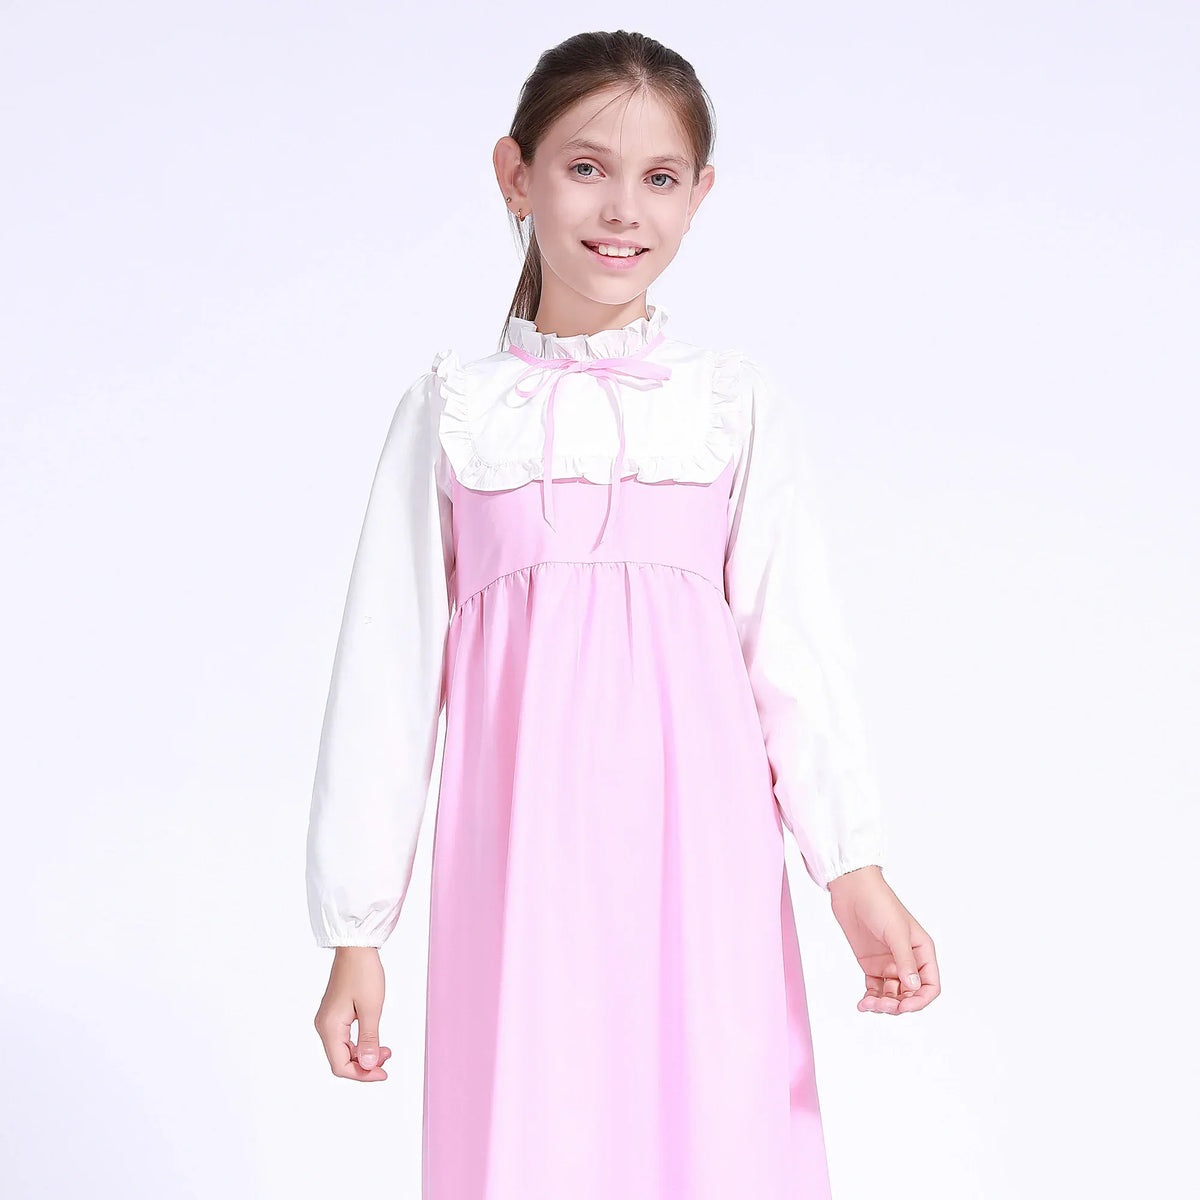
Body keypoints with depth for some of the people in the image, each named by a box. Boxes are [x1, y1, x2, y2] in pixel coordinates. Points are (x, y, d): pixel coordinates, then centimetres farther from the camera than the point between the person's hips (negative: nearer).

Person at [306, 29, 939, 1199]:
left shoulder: (740, 405, 6)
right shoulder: (454, 410, 6)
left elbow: (794, 640, 2)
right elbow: (388, 671, 7)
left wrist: (854, 869, -10)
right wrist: (355, 930, 6)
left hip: (697, 862, 0)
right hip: (522, 865, 0)